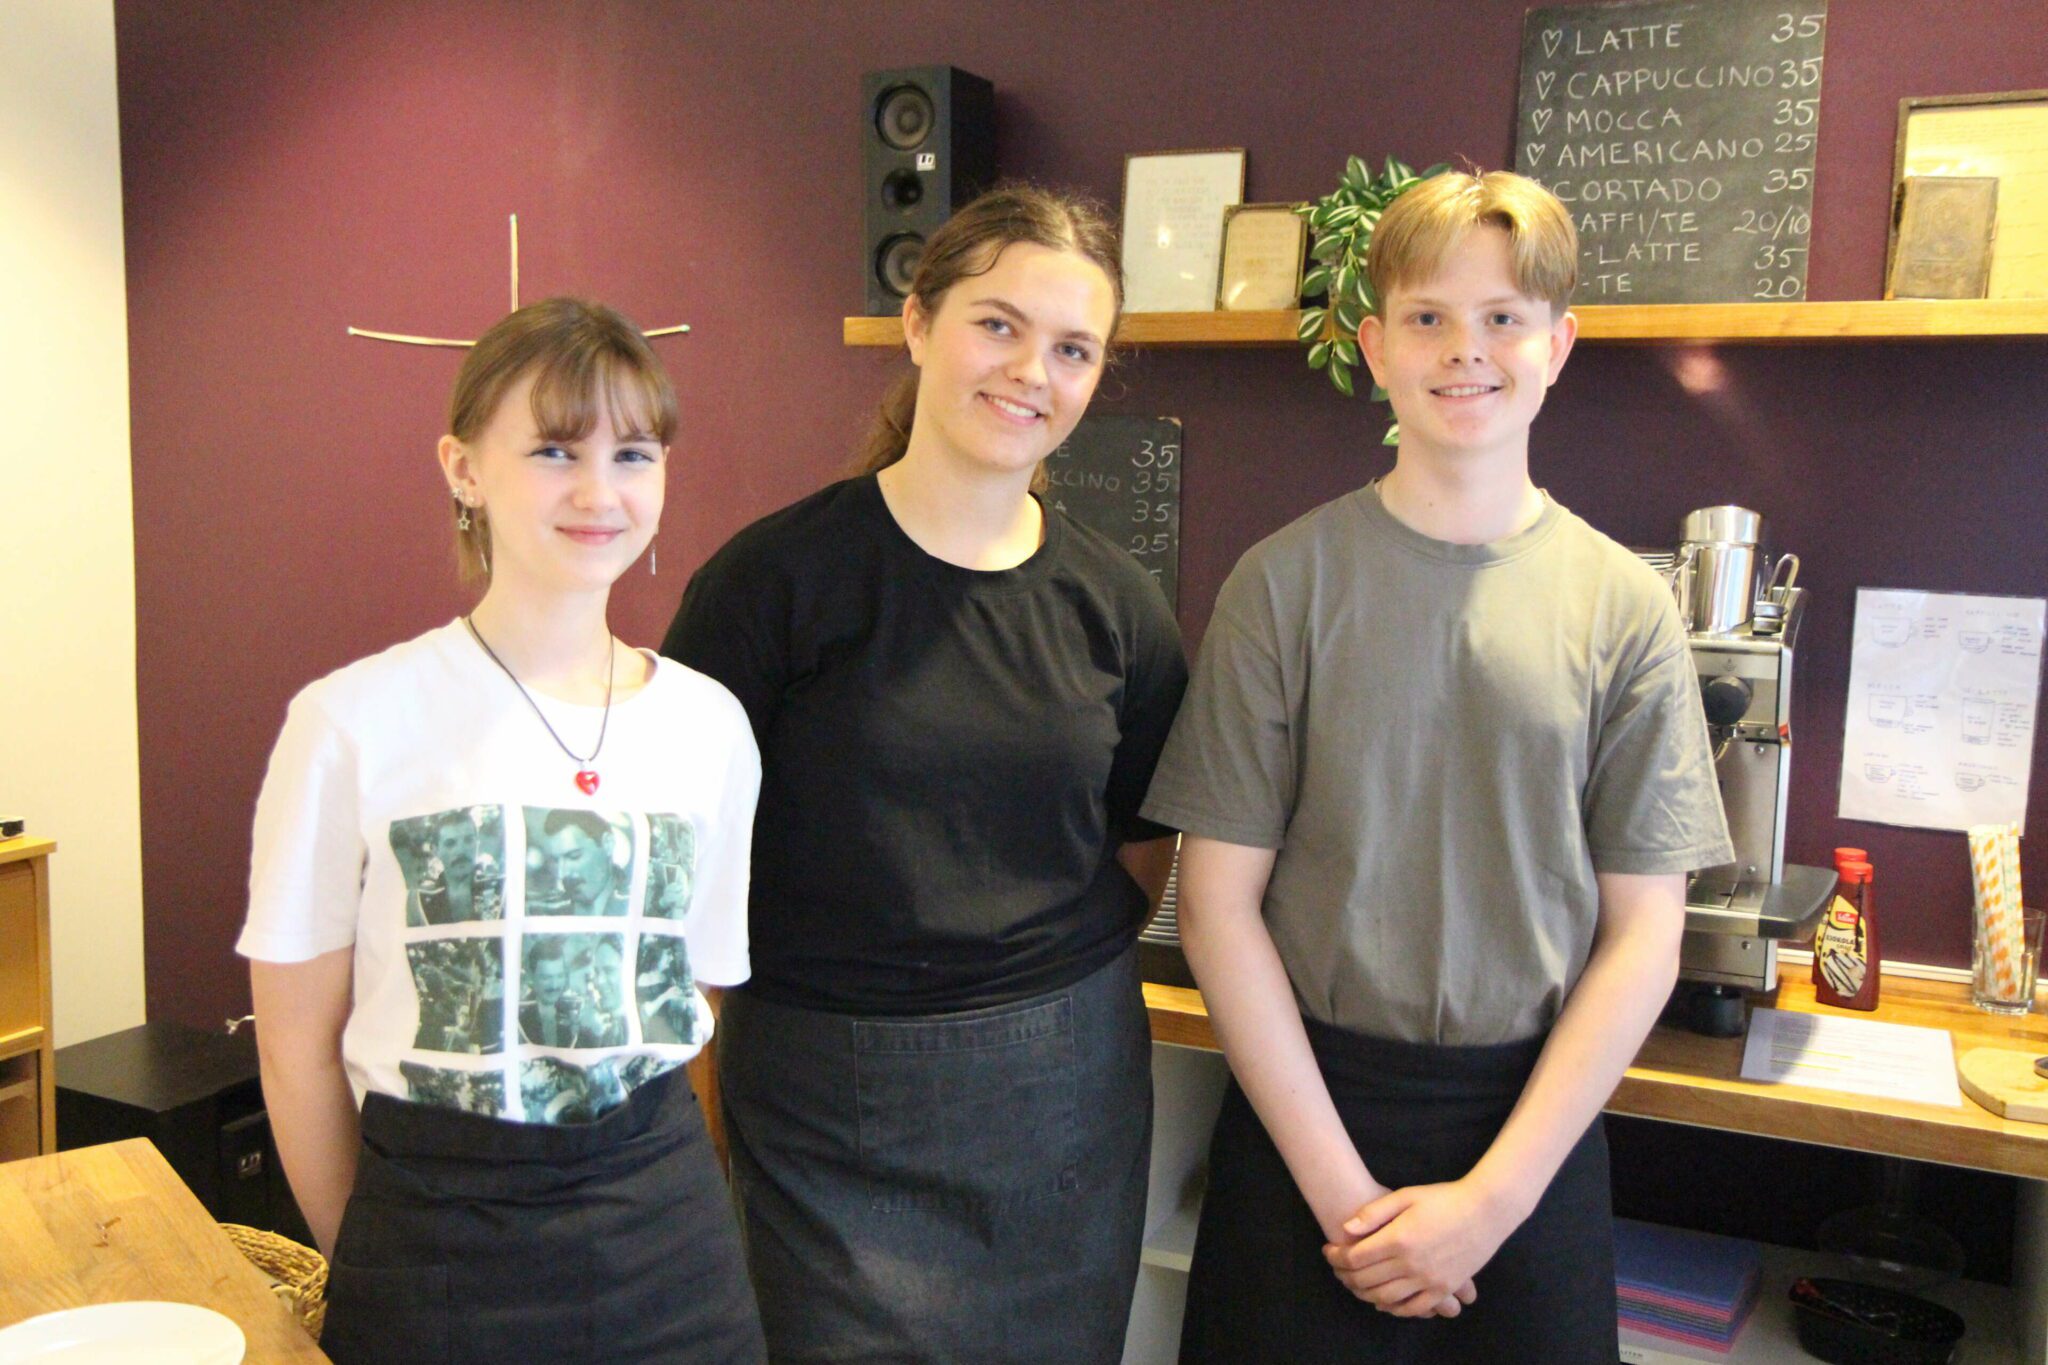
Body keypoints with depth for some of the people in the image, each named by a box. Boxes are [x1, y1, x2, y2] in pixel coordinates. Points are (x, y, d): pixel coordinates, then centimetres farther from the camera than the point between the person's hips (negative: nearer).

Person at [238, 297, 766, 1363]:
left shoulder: (710, 725, -1)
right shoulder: (353, 722, -11)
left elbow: (695, 998, 8)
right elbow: (298, 1044, -4)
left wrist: (642, 1191, 6)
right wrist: (365, 1264, 2)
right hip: (433, 1225, -2)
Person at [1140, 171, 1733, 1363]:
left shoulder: (1624, 606, -3)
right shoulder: (1286, 583, -6)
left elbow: (1643, 937, -2)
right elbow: (1221, 902, -7)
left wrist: (1493, 1197, -9)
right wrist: (1342, 1185, -11)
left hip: (1536, 1115, 1)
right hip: (1307, 1103, -1)